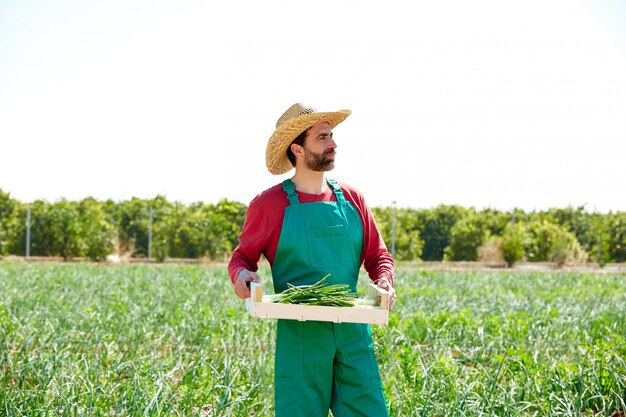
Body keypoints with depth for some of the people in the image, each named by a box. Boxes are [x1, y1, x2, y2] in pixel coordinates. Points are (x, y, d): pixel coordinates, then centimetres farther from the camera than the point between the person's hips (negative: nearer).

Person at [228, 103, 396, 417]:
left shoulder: (351, 198, 10)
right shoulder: (269, 204, 0)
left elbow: (378, 255, 17)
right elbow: (242, 257, 12)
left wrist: (384, 283, -4)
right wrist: (241, 274, -11)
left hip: (352, 332, 3)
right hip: (299, 335, -3)